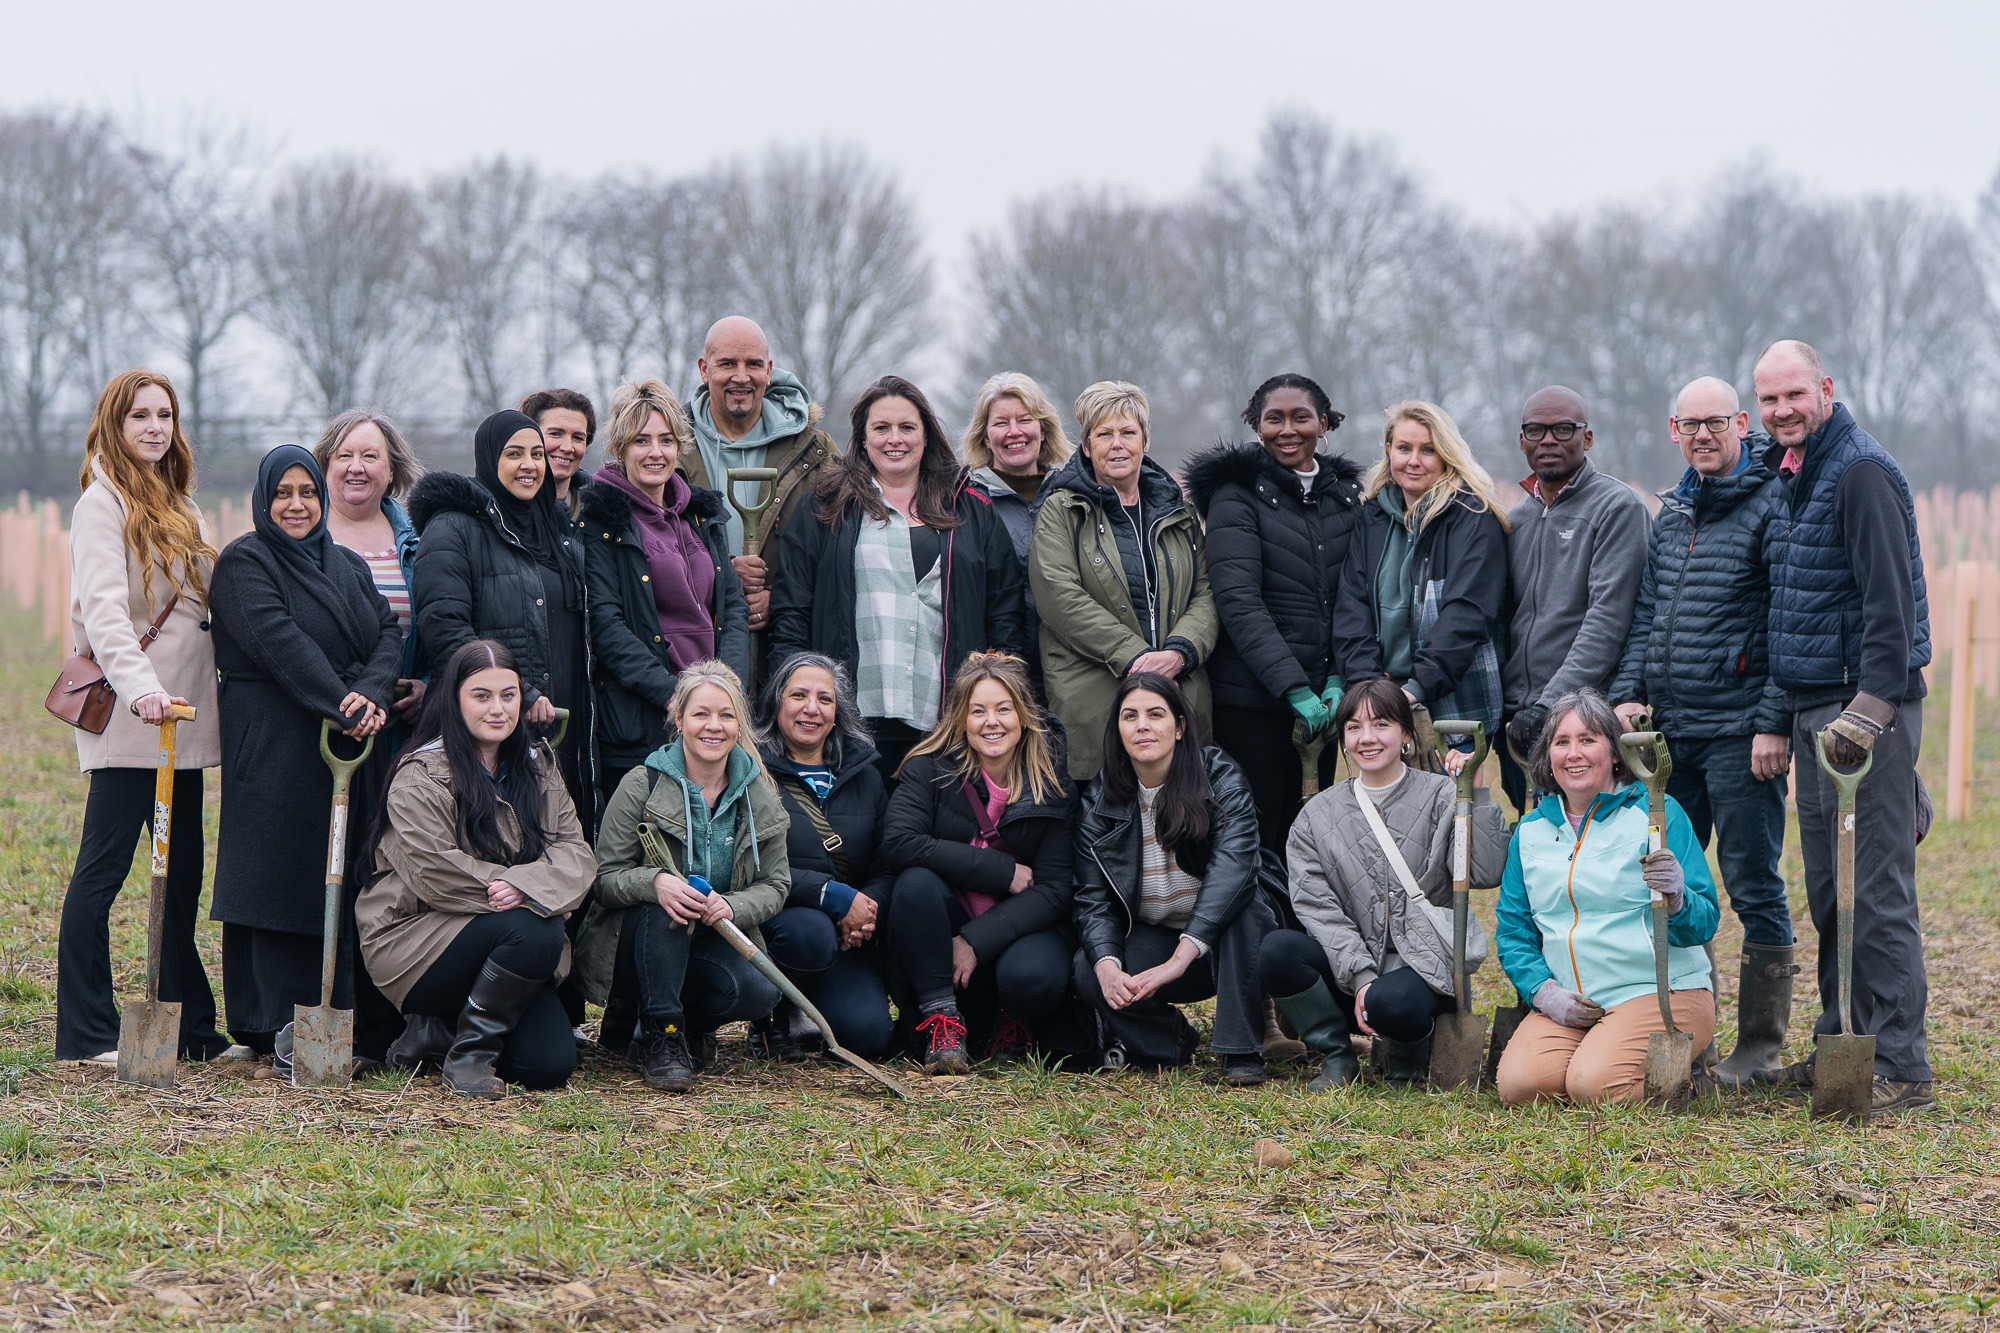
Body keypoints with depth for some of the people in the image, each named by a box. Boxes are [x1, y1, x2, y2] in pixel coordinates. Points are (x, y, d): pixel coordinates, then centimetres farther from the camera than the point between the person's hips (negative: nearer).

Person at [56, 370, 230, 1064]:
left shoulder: (179, 506, 19)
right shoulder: (103, 504, -7)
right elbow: (103, 608, -21)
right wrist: (139, 688, -35)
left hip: (183, 713, 8)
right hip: (126, 719, -8)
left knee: (182, 875, 10)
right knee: (102, 870, -5)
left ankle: (191, 1029, 15)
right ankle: (87, 1035, -2)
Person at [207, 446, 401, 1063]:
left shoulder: (348, 566, 18)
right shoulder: (243, 564, -2)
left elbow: (388, 633, 5)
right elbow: (282, 643, -16)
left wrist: (373, 694, -16)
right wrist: (343, 706, -25)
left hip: (356, 749, 6)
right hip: (277, 750, -6)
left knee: (349, 882, 5)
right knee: (285, 879, -7)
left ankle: (351, 1020, 9)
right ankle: (283, 1031, -5)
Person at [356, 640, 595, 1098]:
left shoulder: (538, 765, 10)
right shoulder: (422, 776, -9)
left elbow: (575, 852, -2)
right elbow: (431, 871, -20)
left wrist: (527, 885, -22)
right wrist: (500, 887, -17)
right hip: (413, 937, -6)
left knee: (551, 1063, -14)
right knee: (536, 933, -32)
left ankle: (436, 1031, 12)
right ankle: (468, 1051, -13)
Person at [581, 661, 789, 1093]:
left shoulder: (759, 796, 3)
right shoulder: (643, 786, -8)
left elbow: (775, 884, 3)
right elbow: (606, 878, -9)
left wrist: (731, 906, -20)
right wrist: (655, 881, -33)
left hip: (715, 942, 3)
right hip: (634, 941, -3)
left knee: (760, 991, -28)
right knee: (664, 902, -36)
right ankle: (660, 1034, -23)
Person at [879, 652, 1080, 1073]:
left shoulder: (1054, 784, -4)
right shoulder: (930, 769, -5)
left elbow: (1054, 890, -8)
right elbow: (898, 844, -21)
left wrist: (977, 942, -21)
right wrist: (1003, 872, -23)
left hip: (1023, 926, 0)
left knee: (1034, 978, -34)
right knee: (915, 882, -31)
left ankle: (1014, 1021, 4)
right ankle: (941, 1017, -20)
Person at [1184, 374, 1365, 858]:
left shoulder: (1345, 493, 13)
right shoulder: (1237, 493, -3)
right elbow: (1238, 600, -12)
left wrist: (1340, 679, -2)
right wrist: (1292, 686, -19)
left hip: (1321, 696, 5)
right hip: (1252, 697, -5)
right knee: (1254, 835, -6)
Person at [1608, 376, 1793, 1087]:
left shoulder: (1772, 506, -7)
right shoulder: (1670, 513, 15)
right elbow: (1645, 615, 19)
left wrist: (1774, 722, -16)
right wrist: (1627, 694, 4)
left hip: (1742, 731, -7)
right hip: (1672, 731, 7)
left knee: (1753, 887, -2)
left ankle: (1760, 1043, 4)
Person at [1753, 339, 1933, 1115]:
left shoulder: (1861, 473, -13)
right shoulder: (1789, 475, 17)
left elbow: (1889, 602, -19)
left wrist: (1868, 709, -24)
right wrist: (1783, 714, 20)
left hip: (1868, 707, -10)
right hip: (1813, 708, 10)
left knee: (1877, 890, -9)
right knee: (1828, 891, 14)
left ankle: (1901, 1068, -8)